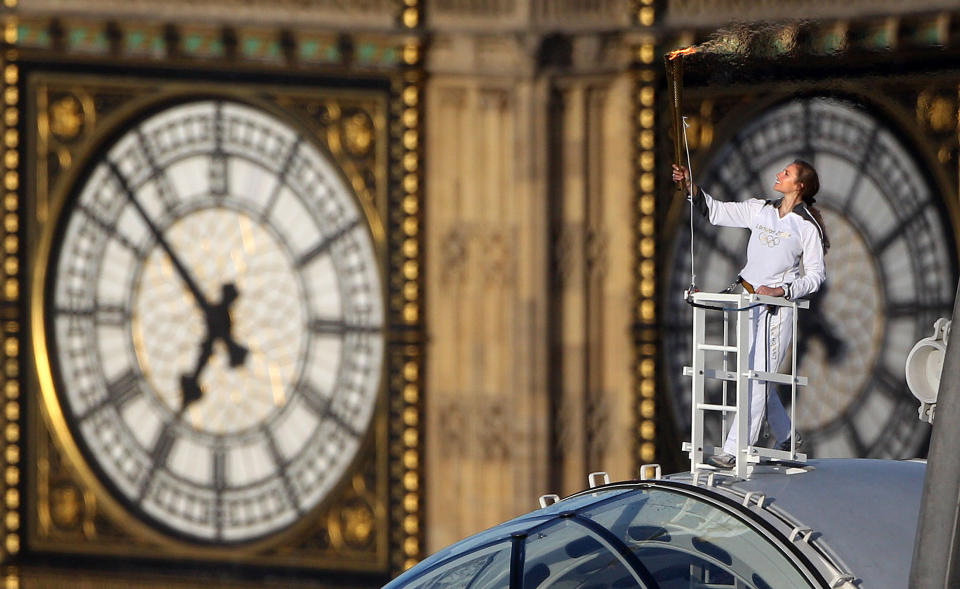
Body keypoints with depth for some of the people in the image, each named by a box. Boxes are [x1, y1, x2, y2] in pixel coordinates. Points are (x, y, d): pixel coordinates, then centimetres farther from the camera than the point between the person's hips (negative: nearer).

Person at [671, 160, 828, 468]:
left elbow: (816, 275, -3)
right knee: (757, 377, 10)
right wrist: (691, 187, 2)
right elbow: (717, 212, 14)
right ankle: (786, 435, 25)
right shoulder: (760, 210, 11)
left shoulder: (807, 227, -5)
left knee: (757, 377, -10)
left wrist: (783, 290, -16)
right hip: (749, 302, 6)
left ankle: (734, 449, -12)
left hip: (778, 307, -6)